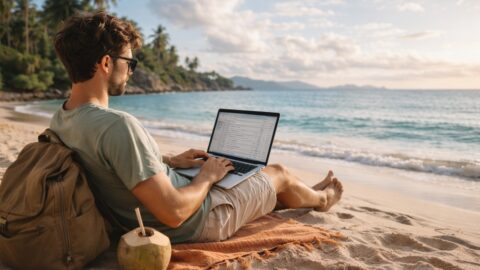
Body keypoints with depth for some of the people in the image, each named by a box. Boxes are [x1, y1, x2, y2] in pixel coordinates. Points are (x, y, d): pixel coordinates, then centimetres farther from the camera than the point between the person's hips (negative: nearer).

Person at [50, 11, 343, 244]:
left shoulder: (61, 120, -5)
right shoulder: (118, 126, -36)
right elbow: (174, 213, -34)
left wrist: (169, 160, 9)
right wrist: (207, 176, -15)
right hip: (194, 222, -8)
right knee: (279, 173, 13)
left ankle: (310, 195, 53)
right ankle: (321, 198, 48)